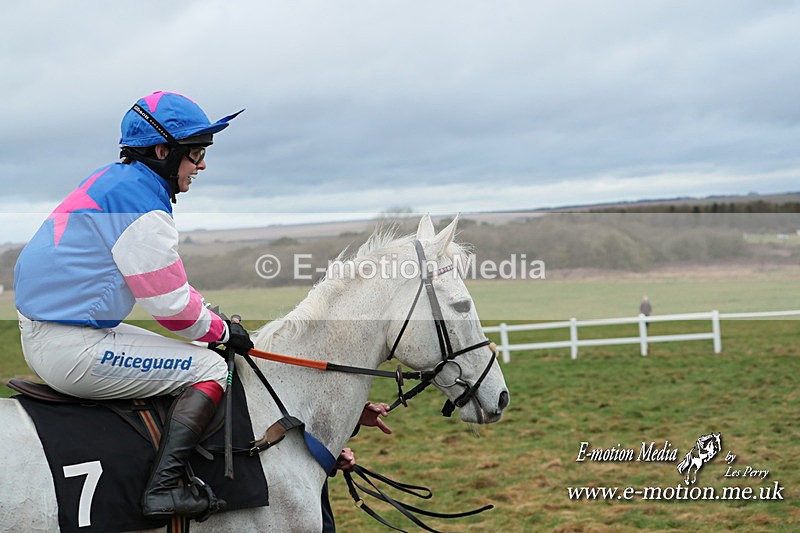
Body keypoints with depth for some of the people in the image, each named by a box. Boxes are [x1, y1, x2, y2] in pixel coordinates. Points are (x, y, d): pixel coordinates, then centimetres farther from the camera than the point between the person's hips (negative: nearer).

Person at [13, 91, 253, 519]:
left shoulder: (110, 180, 15)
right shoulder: (142, 201, -16)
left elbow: (163, 281, 22)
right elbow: (171, 304, -12)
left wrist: (214, 320, 17)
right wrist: (222, 331, 6)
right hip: (73, 350, -10)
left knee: (185, 355, 23)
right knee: (209, 369, -5)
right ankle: (163, 487, -15)